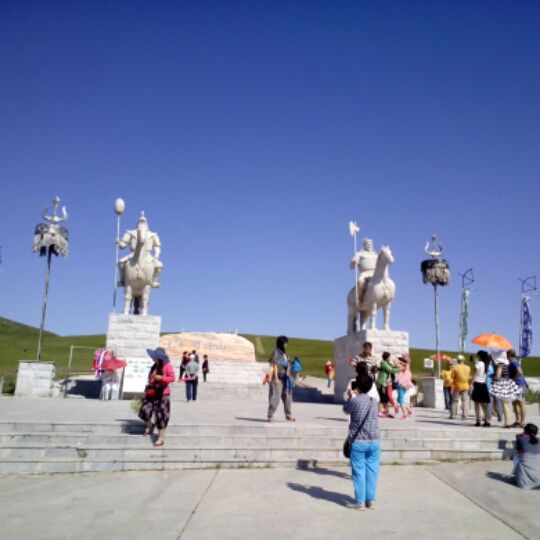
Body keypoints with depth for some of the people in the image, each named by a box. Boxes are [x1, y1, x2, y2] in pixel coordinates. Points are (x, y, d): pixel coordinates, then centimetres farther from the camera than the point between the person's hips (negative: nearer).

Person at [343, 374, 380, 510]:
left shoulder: (355, 401, -11)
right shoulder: (374, 402, 4)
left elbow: (346, 410, 7)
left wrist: (350, 397, 20)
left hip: (359, 442, -4)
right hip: (374, 442, 4)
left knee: (359, 472, 4)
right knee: (372, 471, 9)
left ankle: (360, 502, 7)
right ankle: (371, 500, 16)